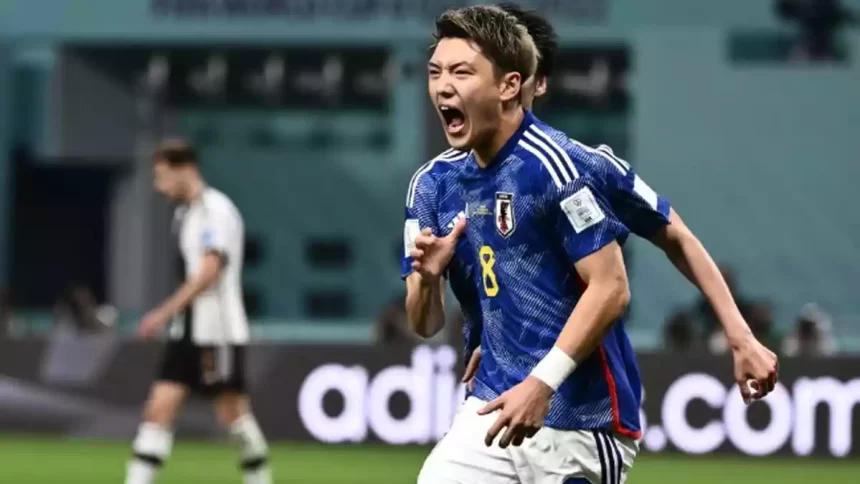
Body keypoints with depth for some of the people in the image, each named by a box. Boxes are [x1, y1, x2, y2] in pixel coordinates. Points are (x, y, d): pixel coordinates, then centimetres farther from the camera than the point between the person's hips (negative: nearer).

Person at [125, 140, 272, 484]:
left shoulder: (216, 210, -13)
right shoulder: (184, 214, 14)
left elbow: (209, 271, -21)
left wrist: (166, 312, -23)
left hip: (217, 330, -8)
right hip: (187, 330, 8)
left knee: (233, 413, -1)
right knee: (160, 407, -2)